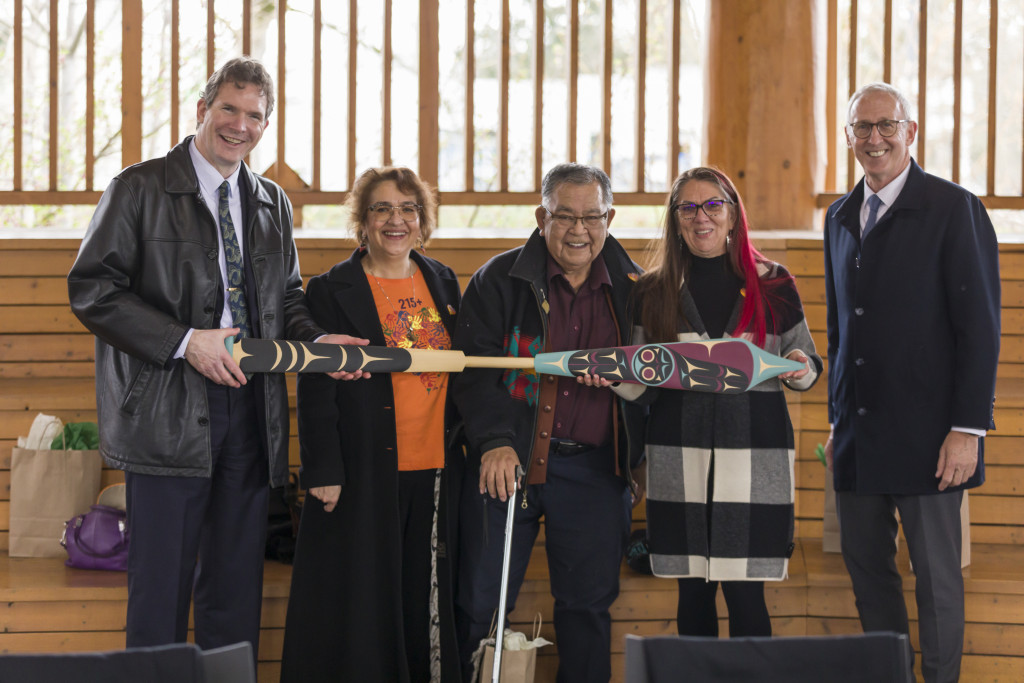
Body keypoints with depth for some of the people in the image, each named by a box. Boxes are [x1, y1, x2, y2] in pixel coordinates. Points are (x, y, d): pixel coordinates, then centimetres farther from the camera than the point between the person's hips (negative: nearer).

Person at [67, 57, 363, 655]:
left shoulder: (274, 204, 18)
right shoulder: (141, 189, 0)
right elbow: (91, 288, -7)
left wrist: (317, 341, 1)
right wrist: (185, 341, -16)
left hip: (251, 409, 5)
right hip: (169, 412, -5)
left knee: (237, 588, 9)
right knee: (161, 585, -3)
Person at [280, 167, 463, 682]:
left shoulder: (443, 282, 12)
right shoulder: (331, 291, -3)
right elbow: (315, 391, -6)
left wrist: (465, 450, 11)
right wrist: (323, 472, -12)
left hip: (435, 471, 4)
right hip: (364, 476, -4)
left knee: (425, 597, 8)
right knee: (359, 603, 0)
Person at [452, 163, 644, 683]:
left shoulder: (633, 288, 8)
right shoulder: (500, 280, 1)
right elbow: (473, 366, -6)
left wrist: (638, 457, 5)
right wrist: (495, 440, -19)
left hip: (595, 469, 2)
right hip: (510, 461, -2)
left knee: (590, 602, 8)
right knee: (481, 601, 0)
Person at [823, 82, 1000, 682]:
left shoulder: (954, 209, -7)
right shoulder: (841, 217, 13)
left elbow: (980, 328, -10)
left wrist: (969, 429, -15)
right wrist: (838, 419, 15)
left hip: (925, 431, -6)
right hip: (858, 432, 6)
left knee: (937, 575, 2)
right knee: (866, 565, 11)